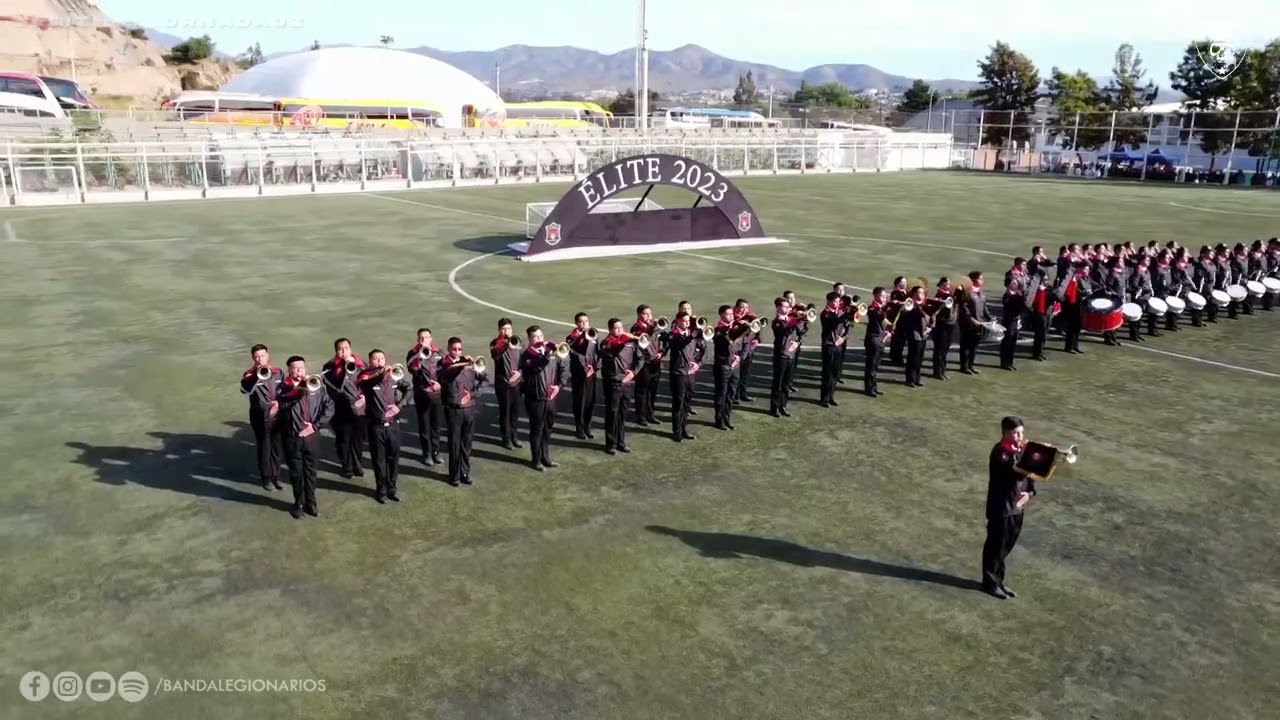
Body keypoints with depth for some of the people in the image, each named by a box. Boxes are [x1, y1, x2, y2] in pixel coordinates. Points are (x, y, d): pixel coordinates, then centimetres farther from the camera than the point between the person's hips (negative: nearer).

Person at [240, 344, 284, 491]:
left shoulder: (278, 373, 5)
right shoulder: (250, 375, -9)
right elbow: (245, 390, -29)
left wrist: (279, 402, -8)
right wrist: (258, 376, -37)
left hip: (277, 416, 4)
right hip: (260, 418, -4)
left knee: (277, 448, 12)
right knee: (264, 448, 7)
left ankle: (276, 476, 27)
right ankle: (266, 478, 21)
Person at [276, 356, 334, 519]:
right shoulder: (284, 388, -5)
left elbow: (329, 407, -1)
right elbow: (281, 404, -24)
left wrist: (315, 425, -9)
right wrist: (300, 391, -32)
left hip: (312, 436, 2)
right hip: (293, 438, -1)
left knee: (310, 471, 12)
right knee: (296, 473, 9)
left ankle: (310, 502, 26)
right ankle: (298, 503, 25)